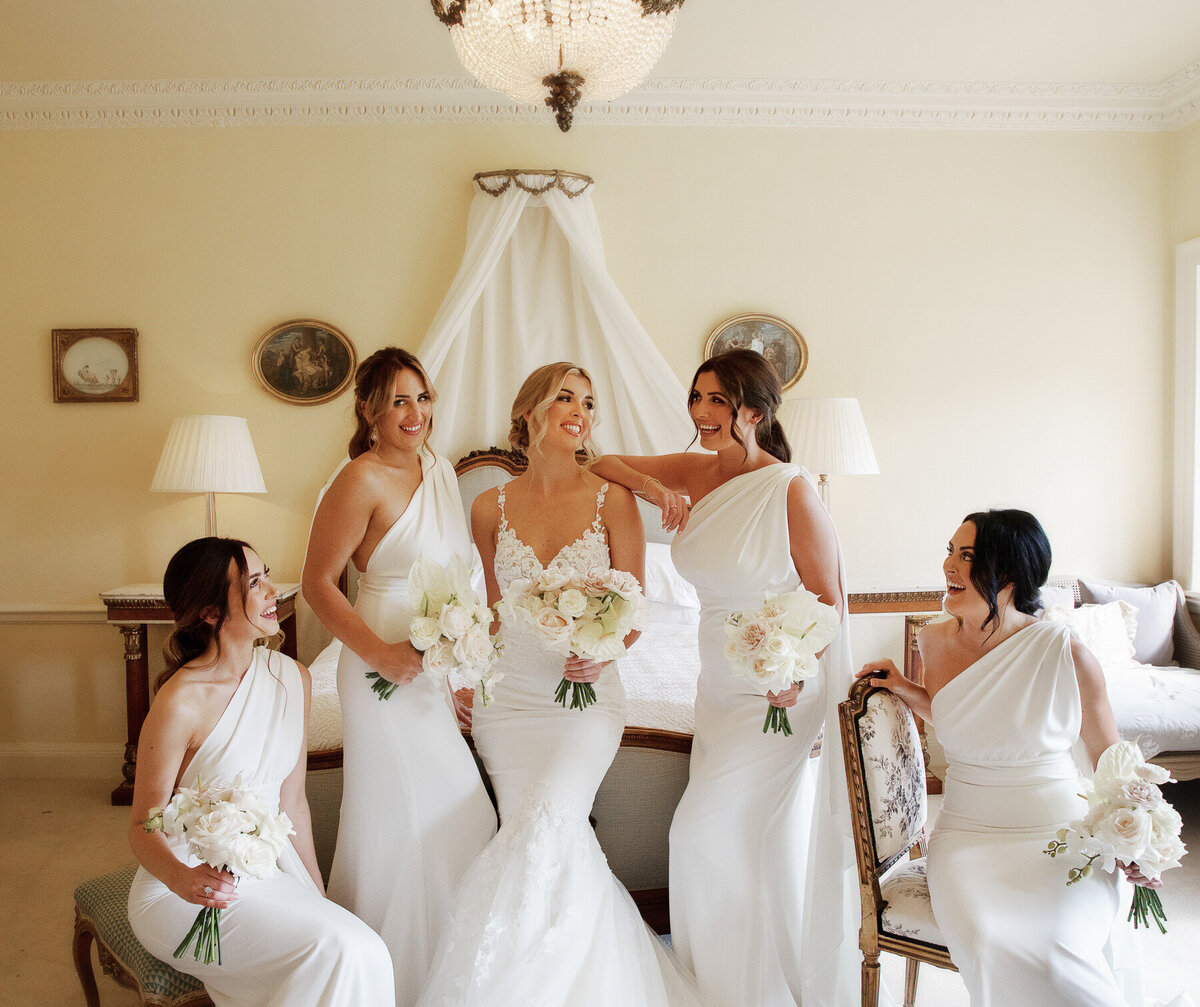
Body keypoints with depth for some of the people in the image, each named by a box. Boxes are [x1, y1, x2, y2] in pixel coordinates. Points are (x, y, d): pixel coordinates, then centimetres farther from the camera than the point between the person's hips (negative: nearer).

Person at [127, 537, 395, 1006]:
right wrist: (181, 879, -31)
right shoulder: (180, 701, -19)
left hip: (267, 869, 6)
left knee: (364, 954, -19)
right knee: (340, 951, -24)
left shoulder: (293, 678, 1)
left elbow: (292, 802, 8)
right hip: (191, 887, -5)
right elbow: (143, 826, -11)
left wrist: (320, 895, 8)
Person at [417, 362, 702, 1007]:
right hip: (507, 696, 3)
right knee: (529, 835, -4)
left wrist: (603, 654, -20)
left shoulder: (612, 499, -3)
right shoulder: (490, 508, 4)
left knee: (546, 825, -20)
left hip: (586, 694, -2)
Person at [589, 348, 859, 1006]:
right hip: (719, 687, 6)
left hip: (780, 688, -6)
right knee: (755, 843, 15)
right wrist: (655, 486, -10)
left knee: (704, 830, -5)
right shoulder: (696, 471, 0)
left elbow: (829, 600, -12)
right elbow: (604, 465, 7)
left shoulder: (790, 489, -17)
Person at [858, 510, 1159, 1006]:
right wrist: (904, 688, 5)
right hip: (966, 832, 2)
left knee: (1056, 953, -30)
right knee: (985, 943, -28)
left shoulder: (1065, 654, -10)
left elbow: (1108, 759, 3)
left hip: (1058, 833, -2)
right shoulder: (935, 642, 2)